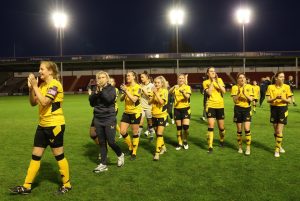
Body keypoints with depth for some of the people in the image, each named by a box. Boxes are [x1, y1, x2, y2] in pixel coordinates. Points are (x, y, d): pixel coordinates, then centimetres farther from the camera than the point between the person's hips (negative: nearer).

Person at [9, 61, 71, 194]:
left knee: (59, 156, 2)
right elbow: (33, 103, 10)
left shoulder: (55, 84, -14)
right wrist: (30, 88, -3)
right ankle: (26, 187, 19)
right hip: (43, 125, 8)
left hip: (55, 125, -8)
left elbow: (44, 102, -24)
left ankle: (66, 185, 18)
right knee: (35, 156, 10)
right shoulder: (42, 85, 11)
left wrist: (35, 85, -19)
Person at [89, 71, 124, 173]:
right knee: (101, 142, 7)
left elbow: (109, 99, -20)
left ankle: (120, 155, 23)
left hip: (109, 118, -4)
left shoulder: (111, 88, -1)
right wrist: (96, 92, -15)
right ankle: (103, 164, 15)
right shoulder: (96, 89, 9)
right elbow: (91, 101, -2)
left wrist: (101, 90, -17)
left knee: (111, 142, -5)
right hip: (98, 119, 4)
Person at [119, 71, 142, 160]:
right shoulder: (126, 86, 7)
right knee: (122, 131, 2)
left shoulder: (137, 87, -10)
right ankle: (130, 146, 26)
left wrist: (126, 91, -23)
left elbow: (134, 99, -22)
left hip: (135, 112, -6)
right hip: (127, 112, 6)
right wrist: (124, 93, -13)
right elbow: (121, 99, 5)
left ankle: (134, 153, 17)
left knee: (135, 133, 4)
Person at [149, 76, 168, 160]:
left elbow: (161, 102, -23)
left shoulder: (164, 91, -9)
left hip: (162, 115, -6)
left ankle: (157, 153, -9)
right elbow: (149, 102, -1)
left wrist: (156, 93, -24)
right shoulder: (154, 91, 6)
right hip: (154, 115, 6)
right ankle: (163, 147, 35)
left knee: (159, 134, -11)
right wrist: (152, 95, -14)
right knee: (157, 133, 14)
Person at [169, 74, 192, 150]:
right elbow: (169, 92, -14)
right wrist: (174, 87, -32)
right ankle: (180, 143, 20)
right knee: (179, 127, 7)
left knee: (186, 126, -11)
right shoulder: (175, 87, 6)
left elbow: (187, 97, -15)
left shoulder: (187, 87, 2)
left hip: (185, 109, -2)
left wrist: (182, 92, -35)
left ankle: (185, 141, 15)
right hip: (177, 109, 2)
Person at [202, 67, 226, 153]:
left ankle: (221, 140, 38)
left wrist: (217, 81, -14)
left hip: (220, 106, 2)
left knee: (221, 127, 9)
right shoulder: (205, 82, 0)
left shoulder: (219, 80, 6)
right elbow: (209, 92, -16)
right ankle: (210, 147, -7)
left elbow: (224, 91, -7)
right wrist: (212, 82, -16)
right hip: (210, 106, -2)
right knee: (211, 126, -13)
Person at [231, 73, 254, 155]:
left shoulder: (249, 87, 0)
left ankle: (248, 148, -1)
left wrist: (245, 94, -22)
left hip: (247, 108, 0)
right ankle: (240, 147, 22)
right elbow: (234, 100, -8)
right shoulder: (235, 87, -1)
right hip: (238, 109, 1)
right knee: (239, 129, 8)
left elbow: (251, 99, -7)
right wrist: (239, 93, -23)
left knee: (247, 128, -11)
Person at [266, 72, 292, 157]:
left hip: (283, 109, -2)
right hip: (274, 109, 2)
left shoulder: (286, 87, -3)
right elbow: (268, 100, -4)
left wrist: (282, 98, -21)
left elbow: (289, 101, -2)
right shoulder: (271, 87, -1)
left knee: (279, 131, -7)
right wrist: (275, 98, -23)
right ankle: (279, 146, 33)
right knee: (276, 130, 11)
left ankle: (277, 150, 1)